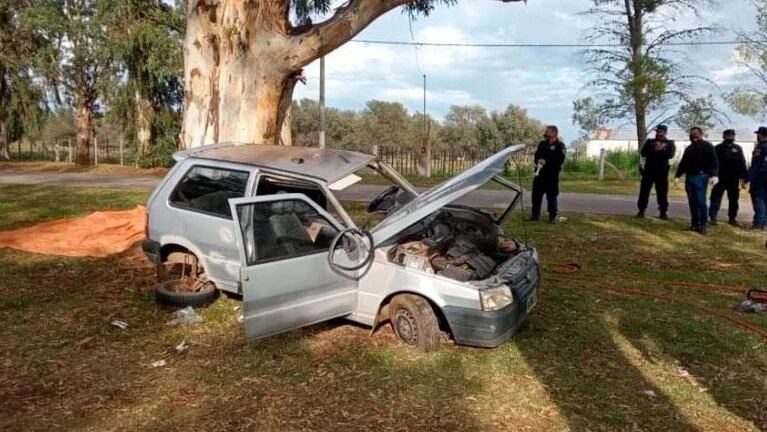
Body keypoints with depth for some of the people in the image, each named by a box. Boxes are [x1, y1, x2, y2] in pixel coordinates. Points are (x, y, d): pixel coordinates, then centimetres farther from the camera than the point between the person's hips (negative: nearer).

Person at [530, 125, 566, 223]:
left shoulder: (560, 145, -3)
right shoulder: (542, 144, 13)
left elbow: (559, 160, -13)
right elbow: (536, 155, 12)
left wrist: (546, 162, -21)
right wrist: (538, 161, -11)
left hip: (552, 175, -5)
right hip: (540, 173, 5)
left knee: (551, 196, -1)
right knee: (536, 194, 6)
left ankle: (552, 216, 7)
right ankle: (535, 214, 17)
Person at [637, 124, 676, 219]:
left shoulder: (670, 143, 7)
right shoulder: (650, 142, 12)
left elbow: (671, 155, -10)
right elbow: (643, 152, -1)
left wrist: (661, 150, -21)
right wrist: (654, 150, -14)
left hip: (662, 171, -1)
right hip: (648, 170, 1)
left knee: (662, 192, 3)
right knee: (644, 190, -1)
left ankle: (663, 212, 10)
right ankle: (641, 211, 4)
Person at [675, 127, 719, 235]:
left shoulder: (707, 146, -1)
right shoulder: (689, 148, 22)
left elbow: (714, 161, -10)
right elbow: (683, 163, 25)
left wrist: (715, 175, -22)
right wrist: (677, 175, 16)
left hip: (700, 176, -7)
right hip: (689, 177, 7)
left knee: (700, 201, -11)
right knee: (692, 202, 8)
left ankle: (704, 225, -5)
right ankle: (695, 224, 13)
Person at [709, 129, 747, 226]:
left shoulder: (738, 149, 8)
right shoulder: (718, 148, 1)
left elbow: (742, 164, 7)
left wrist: (743, 177, 2)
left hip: (734, 180, 3)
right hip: (720, 178, -3)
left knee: (733, 200, 9)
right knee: (716, 198, -6)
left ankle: (732, 218, 18)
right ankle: (713, 217, -3)